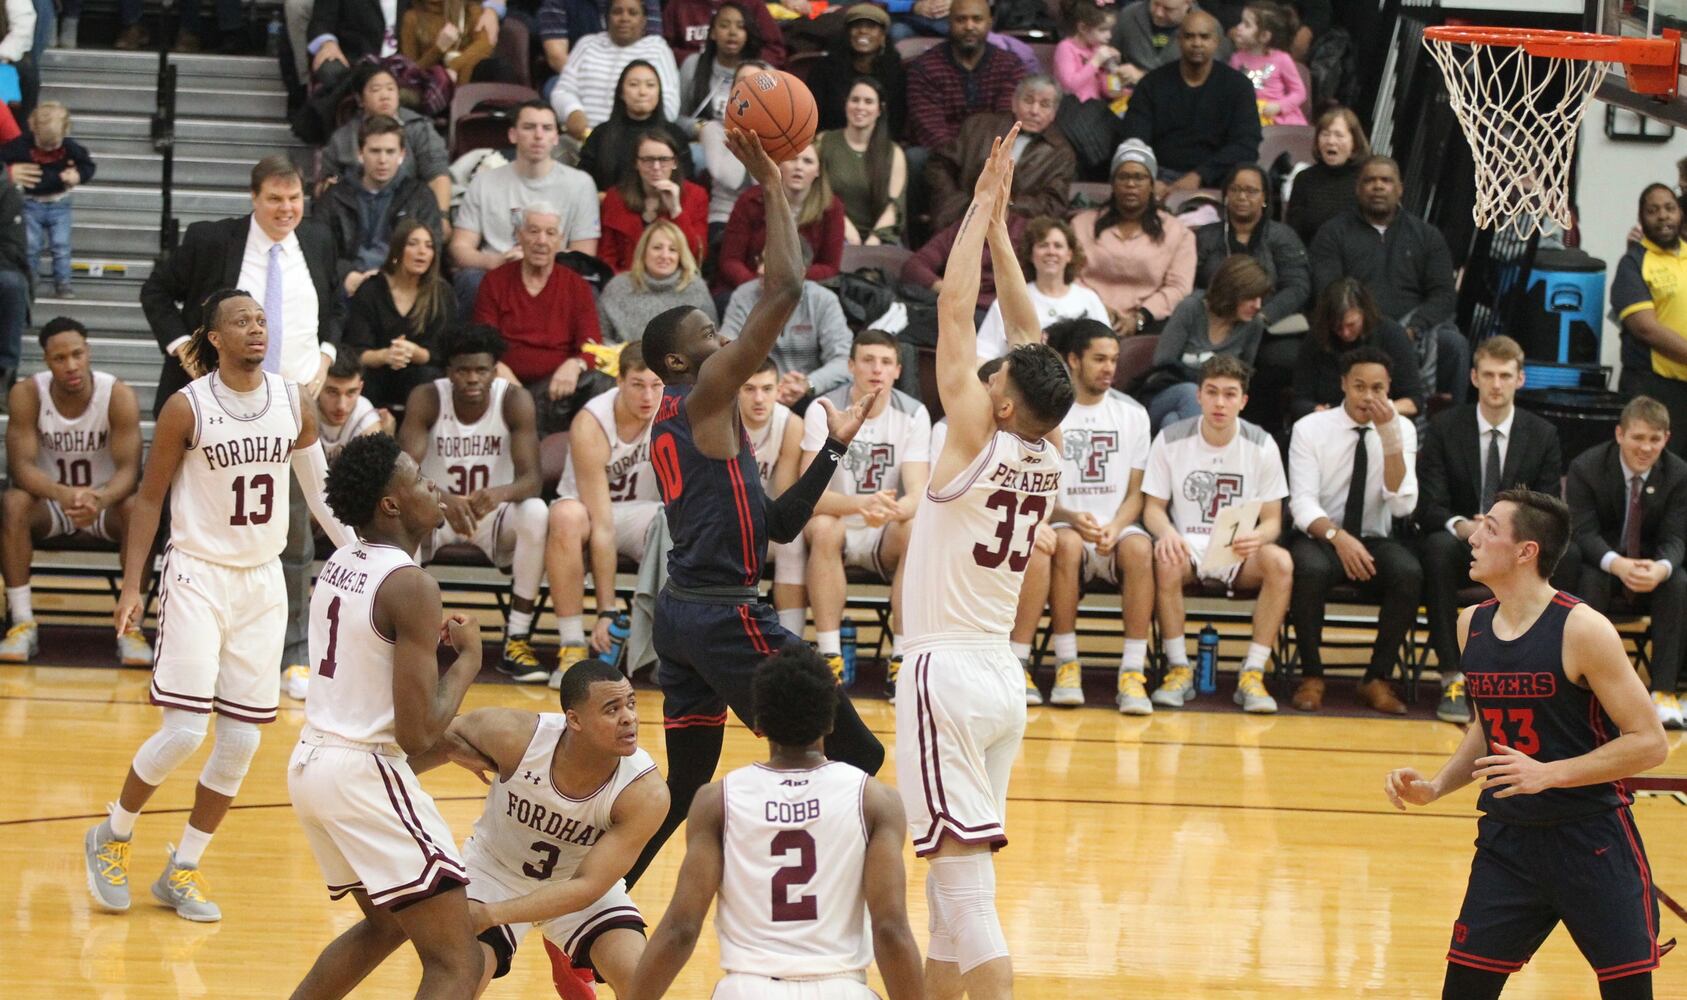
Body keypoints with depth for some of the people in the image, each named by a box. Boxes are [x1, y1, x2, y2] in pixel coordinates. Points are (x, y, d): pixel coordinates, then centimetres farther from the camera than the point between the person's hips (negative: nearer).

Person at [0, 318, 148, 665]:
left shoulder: (119, 396, -18)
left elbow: (129, 469, -23)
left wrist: (101, 499, -47)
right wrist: (63, 494, -44)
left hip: (104, 503, 0)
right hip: (50, 501, 1)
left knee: (136, 509, -33)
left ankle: (131, 627, -26)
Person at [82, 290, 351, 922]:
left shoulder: (292, 403, 2)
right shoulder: (187, 408, -10)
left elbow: (321, 491, 13)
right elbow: (149, 497, -3)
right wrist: (131, 585, -7)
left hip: (262, 580, 5)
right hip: (198, 577, -5)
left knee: (242, 739, 2)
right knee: (184, 730, -12)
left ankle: (182, 870, 15)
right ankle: (112, 837, 12)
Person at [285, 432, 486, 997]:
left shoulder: (339, 565, 10)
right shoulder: (410, 586, -16)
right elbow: (419, 734, -19)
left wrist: (449, 740, 17)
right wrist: (467, 660, -4)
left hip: (311, 762, 9)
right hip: (364, 774, -9)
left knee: (386, 924, 31)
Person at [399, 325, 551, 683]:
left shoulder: (515, 401, -14)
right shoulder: (426, 399, -14)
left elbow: (531, 478, -22)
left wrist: (501, 493, -46)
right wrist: (444, 500, -45)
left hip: (494, 515, 1)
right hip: (437, 511, -1)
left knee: (535, 512, -32)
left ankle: (517, 640, -27)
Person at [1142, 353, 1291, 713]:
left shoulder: (1261, 446, 1)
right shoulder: (1171, 440, 0)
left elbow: (1272, 521, 1)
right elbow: (1153, 507, 2)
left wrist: (1256, 537, -25)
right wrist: (1167, 532, -23)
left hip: (1241, 554, 1)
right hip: (1188, 547, -1)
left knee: (1280, 562, -33)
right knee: (1165, 559, -37)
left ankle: (1253, 673, -25)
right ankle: (1179, 669, -23)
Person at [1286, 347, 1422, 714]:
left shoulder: (1402, 431, 1)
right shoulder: (1311, 429, -4)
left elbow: (1403, 505, -11)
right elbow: (1303, 503, -12)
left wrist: (1389, 437, -22)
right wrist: (1338, 537, -31)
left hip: (1375, 542, 2)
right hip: (1320, 538, -2)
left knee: (1409, 573, -32)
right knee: (1310, 568, -37)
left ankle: (1378, 679, -15)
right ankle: (1311, 677, -17)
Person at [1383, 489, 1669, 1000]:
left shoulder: (1581, 630, -16)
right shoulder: (1472, 625, 4)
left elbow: (1649, 743, -16)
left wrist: (1548, 773, -24)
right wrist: (1435, 786, 3)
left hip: (1591, 841, -6)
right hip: (1507, 839, 6)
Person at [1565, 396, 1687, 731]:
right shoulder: (1586, 468, -13)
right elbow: (1584, 531, -19)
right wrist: (1617, 564, -41)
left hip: (1652, 568, 2)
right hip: (1600, 563, -2)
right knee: (1591, 580, -35)